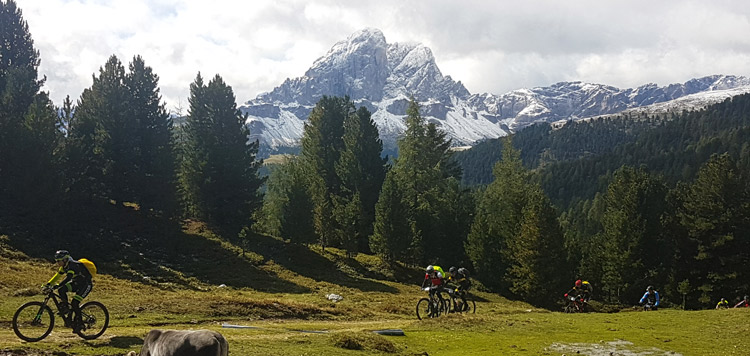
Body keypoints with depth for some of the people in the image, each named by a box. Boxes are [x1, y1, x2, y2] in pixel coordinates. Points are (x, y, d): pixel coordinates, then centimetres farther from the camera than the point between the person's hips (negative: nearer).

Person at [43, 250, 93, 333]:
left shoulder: (73, 265, -27)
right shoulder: (65, 266, 1)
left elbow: (68, 278, -39)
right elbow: (57, 276, 8)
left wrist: (57, 286, -48)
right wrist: (48, 284, -2)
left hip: (86, 285, -8)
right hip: (76, 283, 8)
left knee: (74, 303, -19)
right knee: (61, 290, -16)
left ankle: (78, 323, -5)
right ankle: (65, 307, -1)